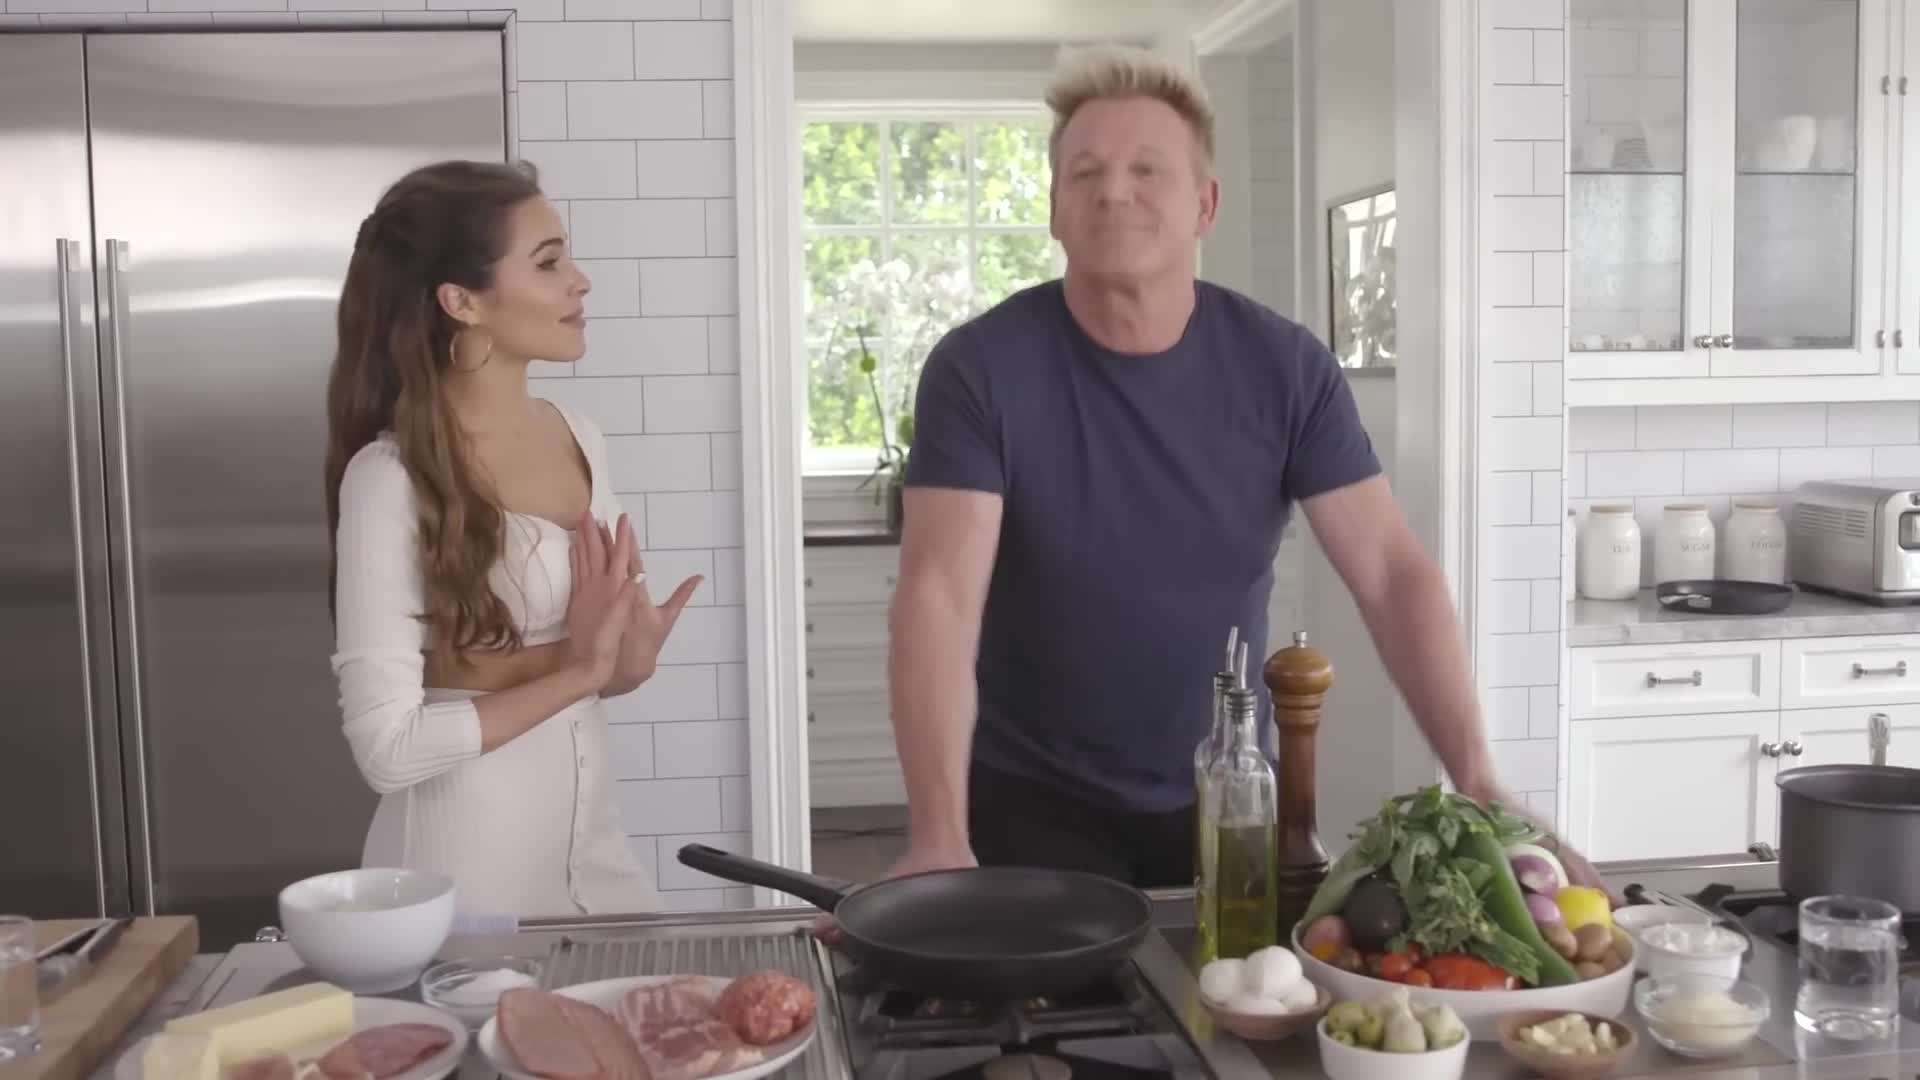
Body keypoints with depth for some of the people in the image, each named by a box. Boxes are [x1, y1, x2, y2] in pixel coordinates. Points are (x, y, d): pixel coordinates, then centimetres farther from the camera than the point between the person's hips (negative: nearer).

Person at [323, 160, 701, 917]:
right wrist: (574, 670, -16)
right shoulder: (390, 479, -17)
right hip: (463, 878, -6)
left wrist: (627, 658, -7)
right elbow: (388, 747, -20)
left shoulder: (580, 440, 3)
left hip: (593, 846, 6)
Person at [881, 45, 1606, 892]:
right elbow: (939, 595, -24)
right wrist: (940, 838, -35)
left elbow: (1394, 574, -11)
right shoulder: (980, 368, -15)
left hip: (1229, 797, 3)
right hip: (1037, 804, -2)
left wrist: (1478, 786, -22)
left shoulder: (1286, 369, -8)